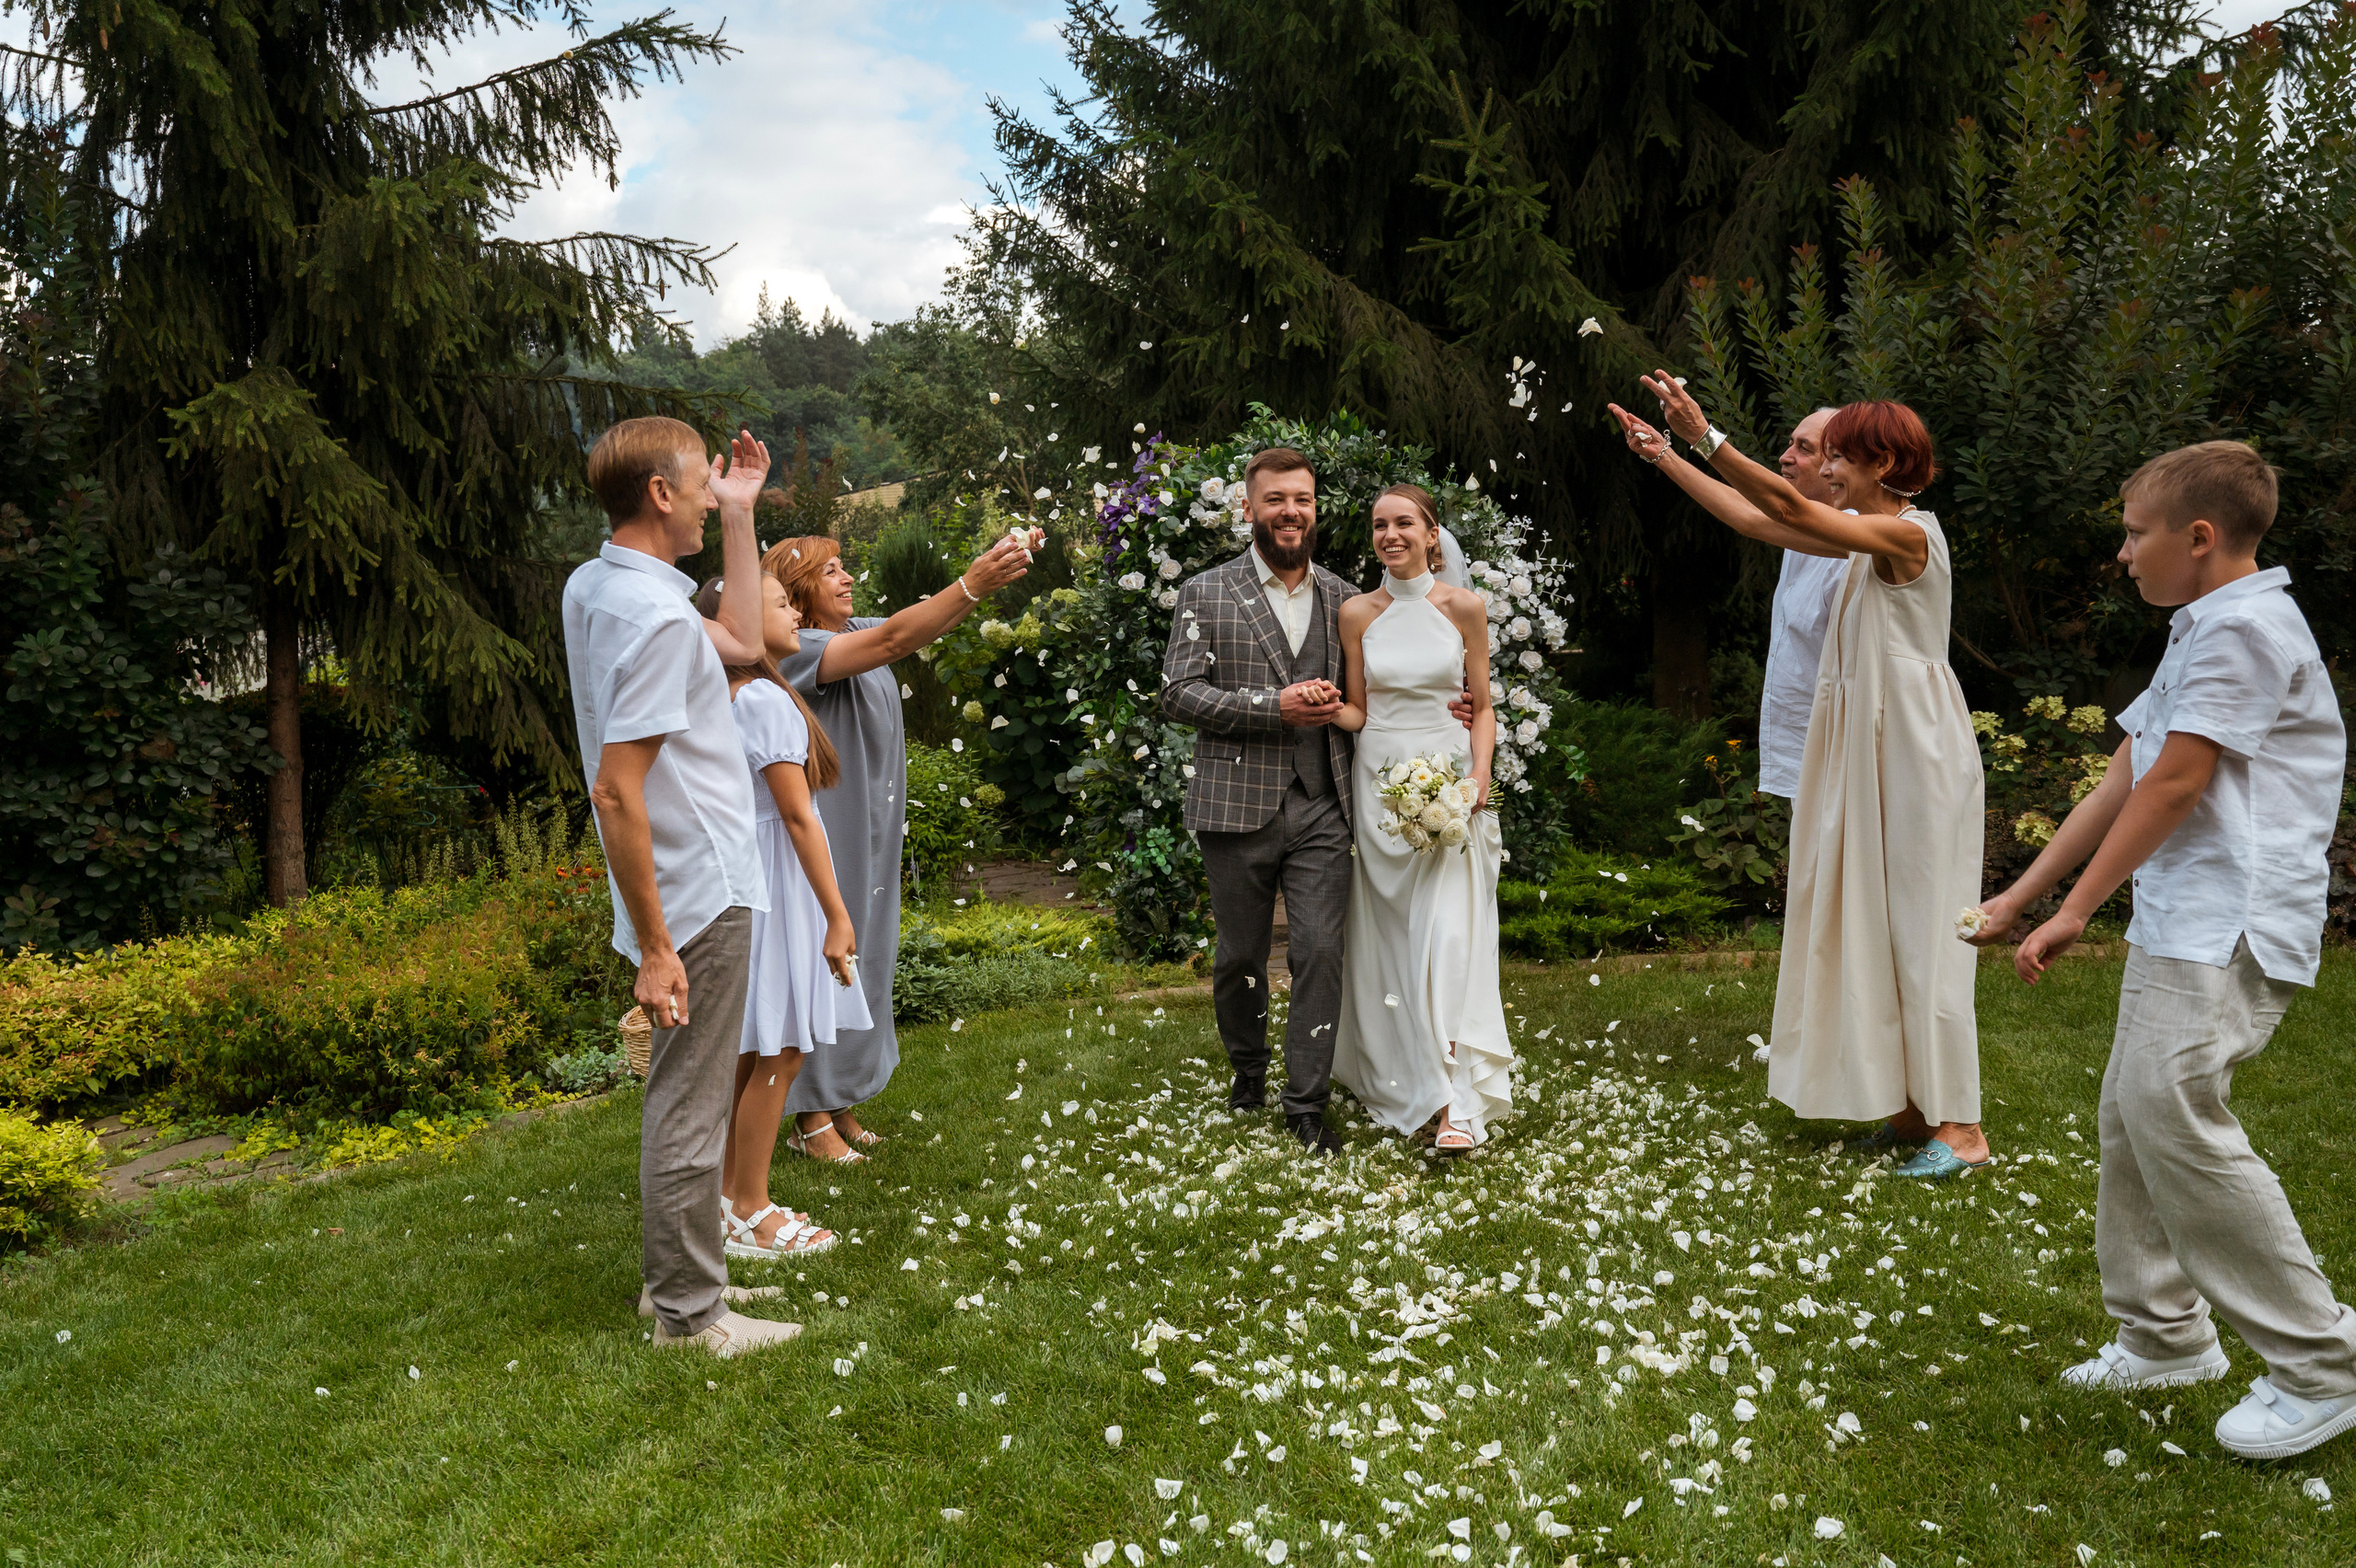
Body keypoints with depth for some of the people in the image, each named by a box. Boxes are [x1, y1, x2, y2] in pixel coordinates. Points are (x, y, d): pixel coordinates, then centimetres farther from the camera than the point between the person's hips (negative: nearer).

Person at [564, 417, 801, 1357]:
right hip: (700, 898, -10)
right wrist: (655, 948, -22)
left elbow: (742, 642, 22)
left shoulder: (592, 586, 9)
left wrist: (738, 517, 18)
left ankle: (676, 1279, 32)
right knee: (690, 1110, 1)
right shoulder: (654, 616, -21)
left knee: (683, 1095, 20)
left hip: (693, 885, 10)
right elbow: (617, 794, -25)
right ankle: (689, 1314, 14)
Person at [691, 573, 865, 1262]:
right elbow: (798, 815, -18)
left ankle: (730, 1195, 26)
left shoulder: (730, 698, 11)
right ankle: (749, 1214, 9)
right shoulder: (768, 700, -17)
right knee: (779, 1051, -1)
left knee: (752, 1052, 16)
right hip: (776, 881, -10)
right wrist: (837, 917, -16)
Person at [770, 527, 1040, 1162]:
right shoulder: (795, 651, -16)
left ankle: (840, 1103, 25)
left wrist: (999, 565, -10)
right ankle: (812, 1120, 10)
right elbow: (893, 640, -28)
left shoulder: (855, 634, 11)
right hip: (823, 836, -9)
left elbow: (927, 617, 4)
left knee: (864, 961, 13)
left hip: (871, 835, 9)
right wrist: (973, 584, -34)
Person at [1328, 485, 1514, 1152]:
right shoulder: (1357, 613, 5)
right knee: (1387, 934, 6)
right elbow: (1357, 712, 9)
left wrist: (1480, 775, -9)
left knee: (1449, 934, -9)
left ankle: (1456, 1103, -7)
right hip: (1378, 785, 2)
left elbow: (1483, 706, 6)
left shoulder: (1464, 607, 1)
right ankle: (1394, 1078, 21)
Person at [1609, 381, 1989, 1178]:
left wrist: (1706, 436, -29)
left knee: (1919, 924, -5)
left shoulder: (1908, 532, -14)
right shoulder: (1868, 535, 13)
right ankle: (1916, 1102, 20)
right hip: (1861, 745, 9)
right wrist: (1665, 456, 13)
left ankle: (1960, 1125, 3)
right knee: (1872, 921, 11)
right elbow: (1758, 520, 14)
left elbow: (1790, 509, -25)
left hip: (1912, 749, -9)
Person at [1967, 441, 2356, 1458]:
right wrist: (2019, 896, 17)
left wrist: (2074, 914, -9)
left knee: (2171, 1110, -16)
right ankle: (2164, 1336, 22)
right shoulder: (2198, 634, 21)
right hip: (2179, 925, 10)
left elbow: (2174, 784, -14)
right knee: (2133, 1113, 10)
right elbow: (2121, 781, 20)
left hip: (2231, 929, -10)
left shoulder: (2246, 627, -11)